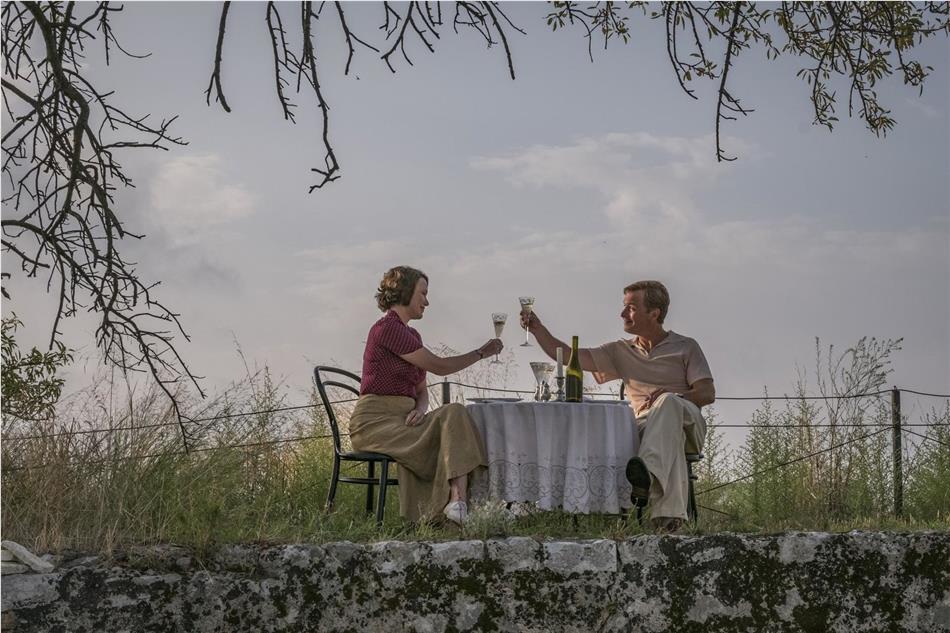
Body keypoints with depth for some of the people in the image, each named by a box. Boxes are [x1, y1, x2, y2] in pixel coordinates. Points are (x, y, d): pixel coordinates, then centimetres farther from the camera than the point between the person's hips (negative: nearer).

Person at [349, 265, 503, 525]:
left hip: (400, 420, 8)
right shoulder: (387, 328, -9)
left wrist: (419, 409, -4)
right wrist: (481, 353, 1)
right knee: (452, 415, -26)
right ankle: (457, 499, -36)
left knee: (453, 413, -19)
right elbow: (438, 366, -10)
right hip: (375, 421, -8)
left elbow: (422, 391, 21)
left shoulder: (412, 335, 22)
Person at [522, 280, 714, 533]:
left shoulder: (685, 347, 12)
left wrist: (674, 397, -19)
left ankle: (648, 472, -61)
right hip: (645, 427, 3)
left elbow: (707, 393, 1)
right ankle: (669, 515, -50)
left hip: (687, 423, -2)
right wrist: (538, 329, 5)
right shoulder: (621, 352, 24)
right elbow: (568, 356, 17)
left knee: (668, 402, -39)